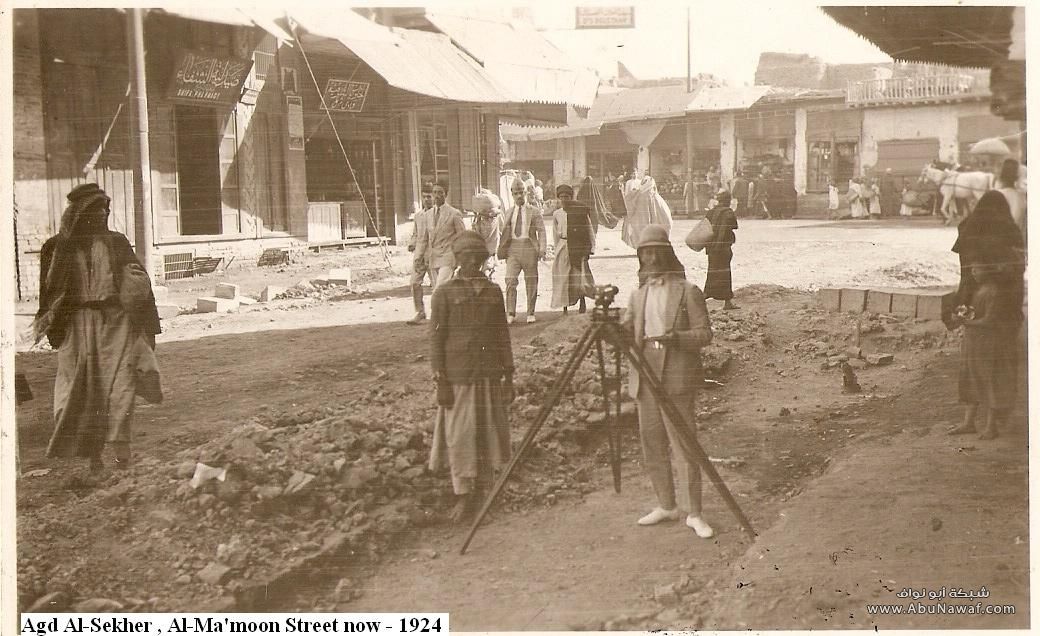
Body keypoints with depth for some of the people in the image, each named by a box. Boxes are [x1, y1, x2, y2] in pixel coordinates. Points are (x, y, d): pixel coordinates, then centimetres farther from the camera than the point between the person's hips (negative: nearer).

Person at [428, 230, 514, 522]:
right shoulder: (445, 293, -3)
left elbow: (502, 336, 12)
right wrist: (441, 382, -10)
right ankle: (463, 496, 8)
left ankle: (482, 490, 20)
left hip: (490, 376, 4)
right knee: (460, 436, -1)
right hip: (459, 377, -4)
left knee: (489, 432, 7)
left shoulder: (494, 291, 9)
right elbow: (436, 339, -4)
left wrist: (508, 376, 8)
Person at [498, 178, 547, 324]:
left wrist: (542, 249, -13)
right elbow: (504, 233, 16)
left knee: (531, 282, 3)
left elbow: (541, 231, 0)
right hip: (513, 248, 1)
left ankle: (530, 314, 14)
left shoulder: (534, 212, 5)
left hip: (529, 247, -1)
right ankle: (510, 314, -10)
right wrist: (501, 250, 7)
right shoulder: (508, 212, 13)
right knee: (510, 280, -11)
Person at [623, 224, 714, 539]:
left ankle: (694, 514, 1)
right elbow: (627, 333, 9)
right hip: (645, 379, 6)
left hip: (677, 380, -6)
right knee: (651, 446, 11)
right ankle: (666, 506, 24)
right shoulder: (638, 294, 14)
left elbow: (704, 334, -7)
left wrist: (676, 338, -26)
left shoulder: (688, 292, -3)